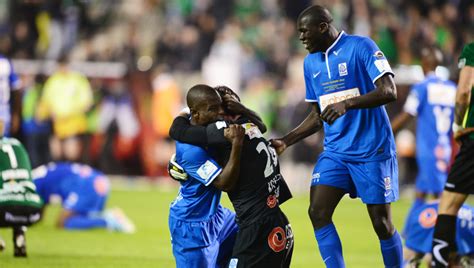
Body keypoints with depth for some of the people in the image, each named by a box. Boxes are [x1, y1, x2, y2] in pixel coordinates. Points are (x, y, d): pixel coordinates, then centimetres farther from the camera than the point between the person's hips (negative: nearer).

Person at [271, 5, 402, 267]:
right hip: (335, 152, 6)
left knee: (381, 222, -3)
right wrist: (285, 141, 9)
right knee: (318, 212, -10)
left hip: (372, 150, -6)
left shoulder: (361, 47, -10)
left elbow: (389, 91, -20)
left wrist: (347, 104, -32)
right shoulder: (311, 62, 11)